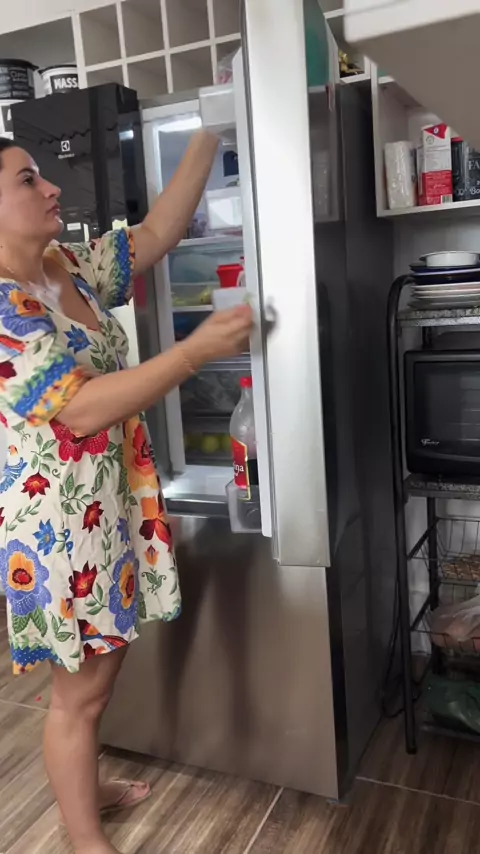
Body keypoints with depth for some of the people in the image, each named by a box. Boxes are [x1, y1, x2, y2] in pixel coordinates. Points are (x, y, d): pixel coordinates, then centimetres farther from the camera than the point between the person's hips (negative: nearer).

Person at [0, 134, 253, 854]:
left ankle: (84, 786, 46)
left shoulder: (70, 267, 6)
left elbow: (157, 234, 8)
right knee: (81, 688, 8)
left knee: (101, 661, 23)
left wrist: (208, 139, 0)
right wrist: (199, 349, -30)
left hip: (107, 504, 9)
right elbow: (79, 410, -27)